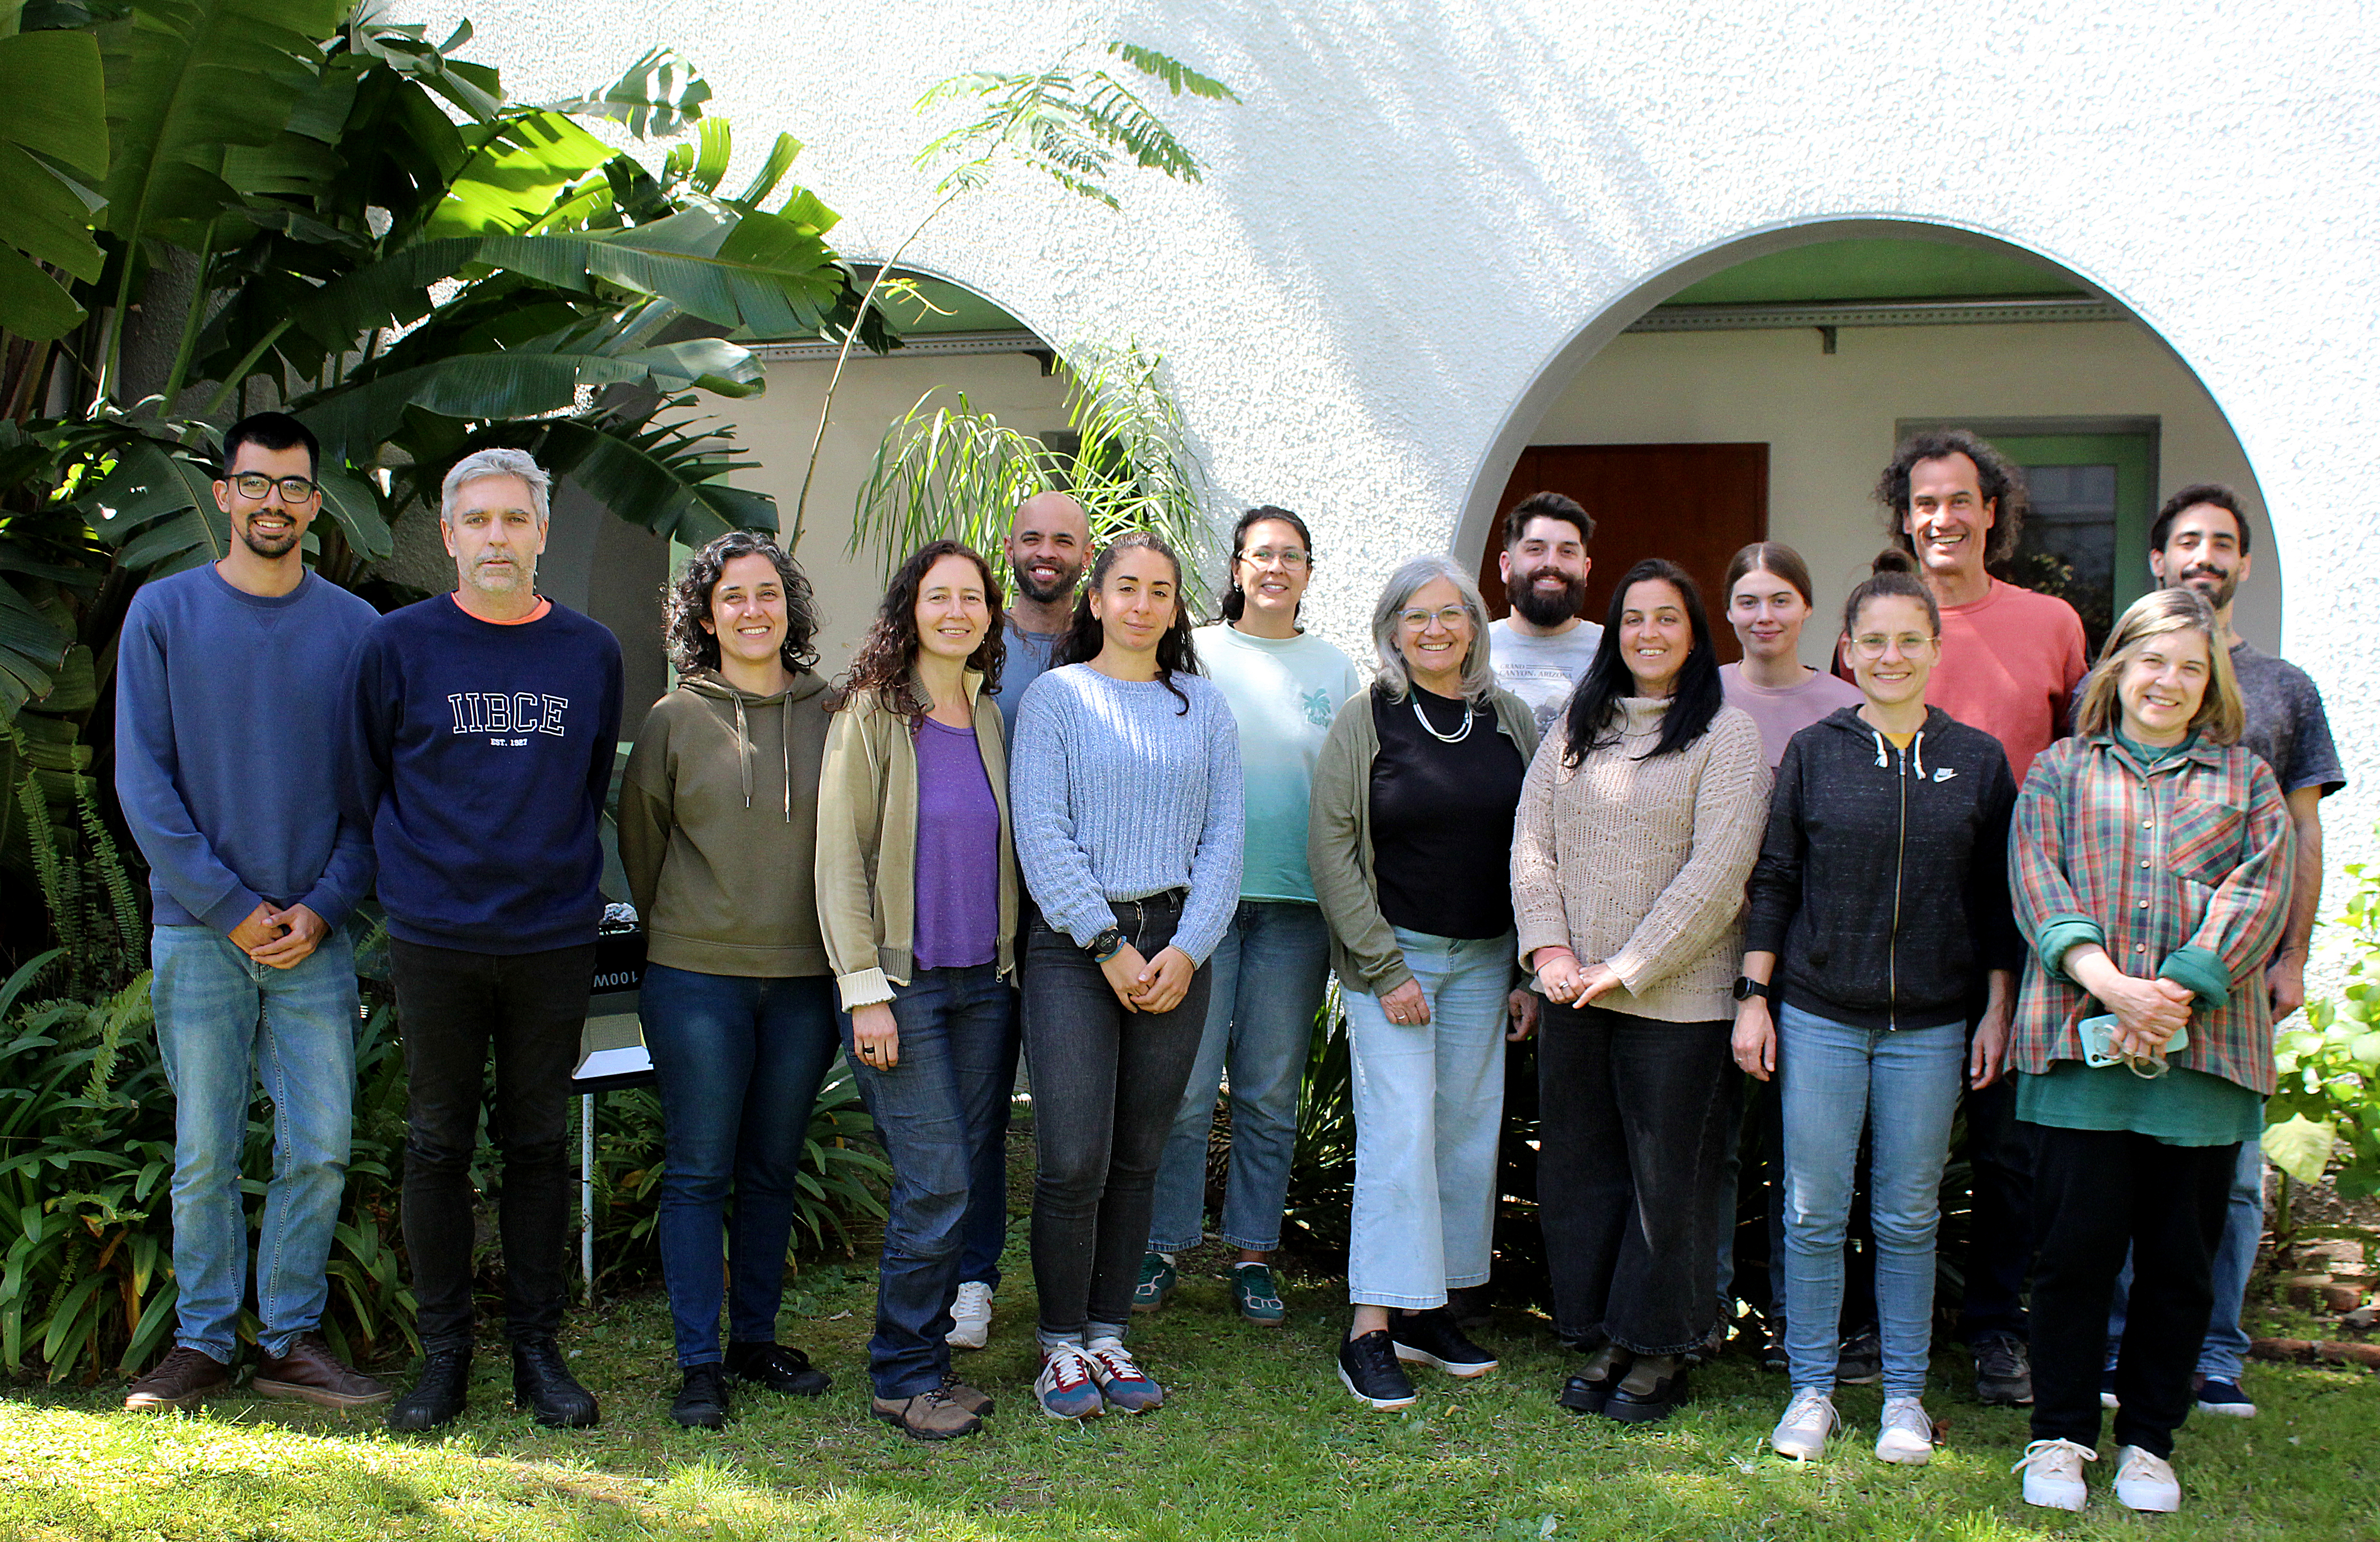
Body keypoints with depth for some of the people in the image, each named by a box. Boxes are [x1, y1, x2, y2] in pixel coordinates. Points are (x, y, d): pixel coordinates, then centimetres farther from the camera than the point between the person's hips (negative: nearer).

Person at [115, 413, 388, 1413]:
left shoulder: (353, 628, 6)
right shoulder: (163, 614, 3)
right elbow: (143, 780, -1)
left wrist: (323, 905, -7)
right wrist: (231, 907, -8)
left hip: (317, 935, 1)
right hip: (198, 929, -1)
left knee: (320, 1148, 1)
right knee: (205, 1151, 3)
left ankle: (291, 1338, 13)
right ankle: (203, 1341, 15)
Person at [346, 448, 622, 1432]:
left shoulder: (592, 654, 6)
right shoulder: (397, 646, 0)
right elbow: (365, 786, 8)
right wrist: (422, 873, 10)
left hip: (555, 937, 1)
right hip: (434, 938, -1)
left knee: (539, 1143, 8)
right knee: (438, 1145, 5)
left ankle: (537, 1348, 17)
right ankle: (443, 1351, 16)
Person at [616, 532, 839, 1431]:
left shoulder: (830, 715, 3)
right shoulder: (675, 720, -1)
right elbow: (640, 841, 10)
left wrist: (846, 955, 9)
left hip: (804, 977, 2)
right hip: (697, 976, -2)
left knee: (774, 1171, 11)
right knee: (698, 1172, 1)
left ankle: (756, 1339, 24)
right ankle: (699, 1363, 10)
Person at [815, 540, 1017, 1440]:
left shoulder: (990, 719, 12)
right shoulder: (872, 714, -4)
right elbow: (841, 856, -7)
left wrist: (1015, 961, 11)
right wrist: (865, 988, -12)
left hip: (986, 982, 5)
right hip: (904, 984, -5)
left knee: (963, 1180, 6)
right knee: (936, 1185, -9)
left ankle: (925, 1361, 18)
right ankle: (905, 1376, 5)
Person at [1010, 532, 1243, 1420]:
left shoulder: (1204, 707, 12)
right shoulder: (1056, 697, 3)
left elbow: (1224, 838, 7)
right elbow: (1042, 836, -5)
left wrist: (1188, 948, -7)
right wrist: (1108, 945, -11)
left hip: (1176, 943, 3)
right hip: (1072, 944, -3)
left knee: (1138, 1157, 6)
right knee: (1073, 1162, -8)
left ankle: (1109, 1335, 18)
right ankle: (1062, 1345, 7)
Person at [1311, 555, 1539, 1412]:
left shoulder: (1511, 720, 7)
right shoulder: (1364, 721, -3)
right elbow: (1331, 850, -6)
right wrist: (1385, 969, -11)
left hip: (1484, 959, 4)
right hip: (1392, 952, -4)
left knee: (1469, 1132, 5)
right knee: (1400, 1131, -10)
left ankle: (1426, 1309, 16)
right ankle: (1370, 1331, -7)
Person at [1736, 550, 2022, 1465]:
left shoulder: (1978, 761, 3)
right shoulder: (1813, 753, 1)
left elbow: (1999, 899, 7)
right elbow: (1772, 883, 3)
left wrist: (1998, 1010, 3)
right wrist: (1753, 1000, 0)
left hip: (1929, 1026, 0)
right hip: (1818, 1016, 0)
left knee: (1909, 1216, 7)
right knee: (1813, 1212, 4)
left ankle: (1905, 1395, 20)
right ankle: (1812, 1389, 17)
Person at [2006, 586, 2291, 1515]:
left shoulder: (2247, 782, 14)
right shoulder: (2062, 770, 12)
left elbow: (2256, 898, 1)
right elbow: (2038, 880, -1)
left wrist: (2176, 996, -14)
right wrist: (2110, 984, -17)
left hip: (2204, 1053, 1)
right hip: (2081, 1047, -1)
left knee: (2180, 1260, 7)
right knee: (2076, 1247, 0)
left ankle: (2148, 1438, 21)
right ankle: (2060, 1434, 14)